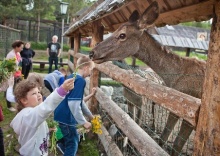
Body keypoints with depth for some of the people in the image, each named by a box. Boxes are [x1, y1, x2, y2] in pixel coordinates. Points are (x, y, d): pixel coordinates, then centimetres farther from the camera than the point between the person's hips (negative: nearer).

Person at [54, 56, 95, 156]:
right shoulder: (80, 80, -20)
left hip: (61, 113, 9)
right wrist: (83, 122, -18)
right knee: (73, 142, 6)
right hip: (66, 116, -9)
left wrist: (90, 115, 24)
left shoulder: (72, 77, 10)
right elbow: (73, 104, -27)